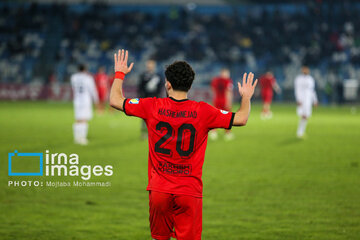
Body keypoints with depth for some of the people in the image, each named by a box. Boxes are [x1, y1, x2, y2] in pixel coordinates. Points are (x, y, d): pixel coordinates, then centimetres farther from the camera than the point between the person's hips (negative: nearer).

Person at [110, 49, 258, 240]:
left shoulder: (152, 107, -3)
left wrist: (119, 74, 22)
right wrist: (246, 97, 21)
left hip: (159, 190, 1)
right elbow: (240, 119, 1)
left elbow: (115, 101, 6)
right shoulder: (202, 112, -5)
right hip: (190, 192, -1)